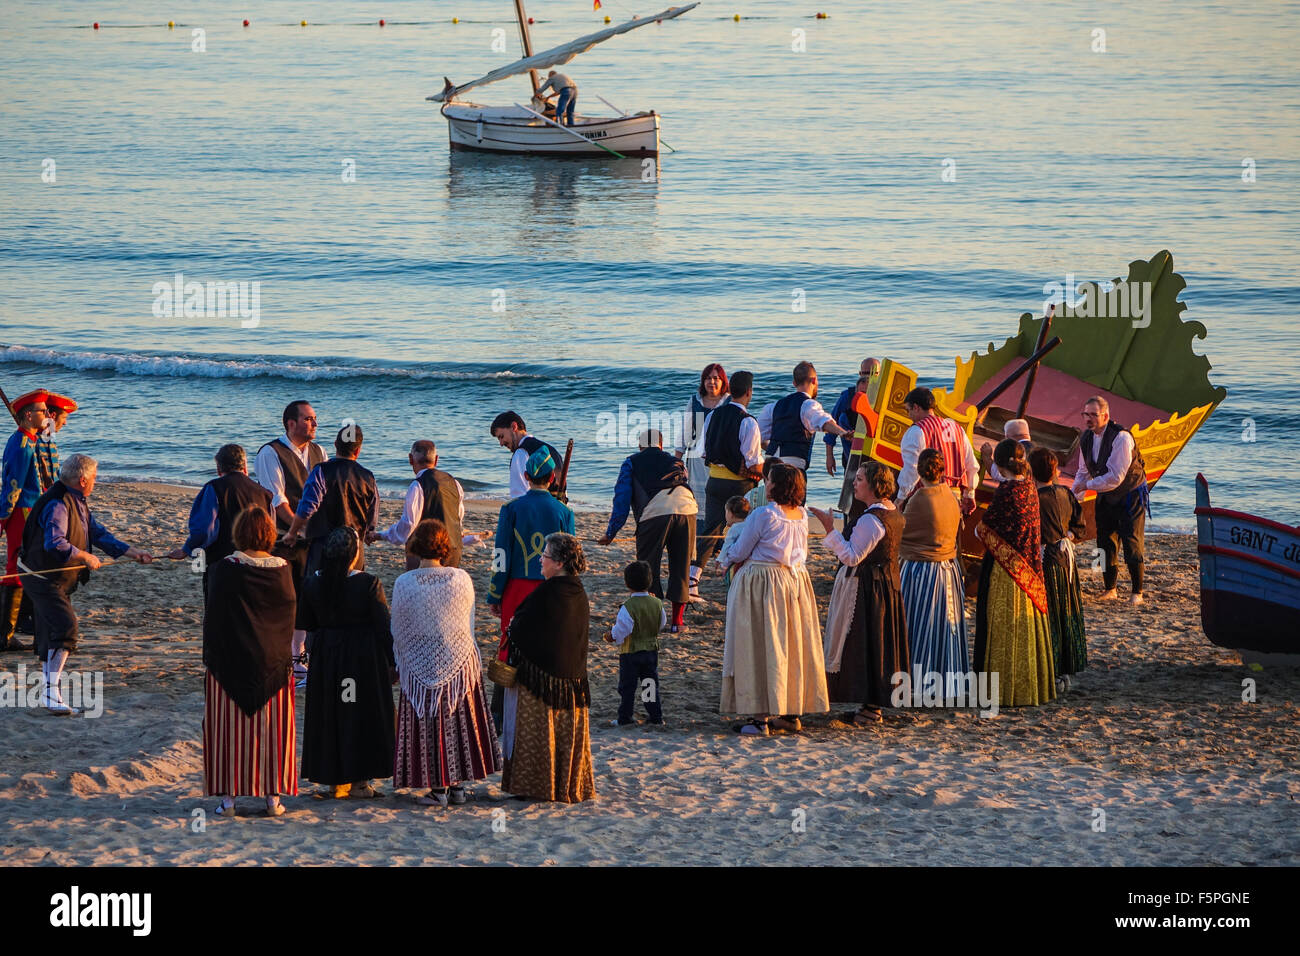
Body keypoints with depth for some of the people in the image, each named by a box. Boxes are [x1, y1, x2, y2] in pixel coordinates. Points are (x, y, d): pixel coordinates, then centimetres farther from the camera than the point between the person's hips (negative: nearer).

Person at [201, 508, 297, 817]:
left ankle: (227, 797, 2)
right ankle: (273, 796, 8)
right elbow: (290, 619, 6)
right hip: (273, 664, 2)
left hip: (230, 663, -2)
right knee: (271, 730, 9)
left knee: (228, 730, 4)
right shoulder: (283, 571, -3)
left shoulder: (224, 570, -11)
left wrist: (210, 659, 3)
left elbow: (213, 617, -6)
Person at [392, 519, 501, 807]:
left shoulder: (404, 584, -12)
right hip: (460, 660, 2)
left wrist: (400, 664, 12)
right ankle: (457, 785, 16)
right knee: (459, 722, 12)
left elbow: (398, 631, -3)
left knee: (429, 727, 6)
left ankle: (438, 788, 7)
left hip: (421, 665, -2)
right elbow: (469, 624, 4)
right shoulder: (461, 579, -8)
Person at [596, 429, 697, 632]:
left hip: (654, 511, -3)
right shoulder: (676, 462, 31)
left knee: (648, 565, 8)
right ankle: (678, 619, 14)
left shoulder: (632, 463, 22)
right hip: (687, 508, 3)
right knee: (681, 566, 13)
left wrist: (610, 533, 18)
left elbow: (622, 499, 15)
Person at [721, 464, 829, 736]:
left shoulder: (763, 515, -16)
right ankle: (793, 712, 18)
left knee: (761, 647, -3)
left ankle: (761, 717, -5)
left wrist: (731, 549, 15)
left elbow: (739, 553, -7)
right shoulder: (802, 516, 4)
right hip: (796, 579, 6)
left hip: (762, 583, -6)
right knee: (792, 647, 13)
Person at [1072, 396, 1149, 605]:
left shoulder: (1121, 438, -26)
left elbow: (1115, 477, -28)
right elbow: (1083, 472, 9)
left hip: (1130, 495, -7)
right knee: (1105, 542, 7)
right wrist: (1073, 498, -2)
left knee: (1131, 543, -7)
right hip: (1105, 498, 7)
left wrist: (1088, 485, -20)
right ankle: (1110, 589, 18)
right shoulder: (1086, 438, -2)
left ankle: (1137, 592, 0)